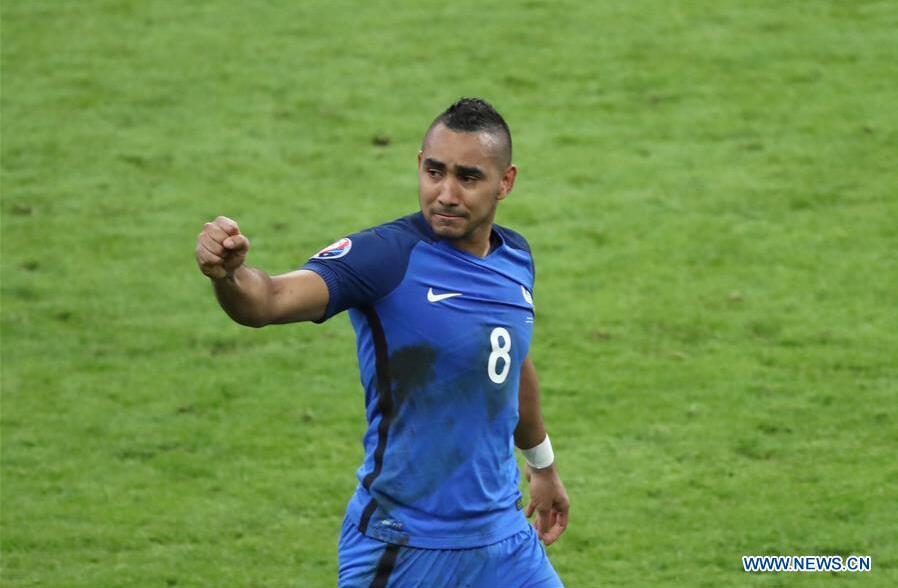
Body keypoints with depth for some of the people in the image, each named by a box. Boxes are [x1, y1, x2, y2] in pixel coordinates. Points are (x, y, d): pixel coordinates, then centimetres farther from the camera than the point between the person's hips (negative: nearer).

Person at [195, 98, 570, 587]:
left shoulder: (516, 258, 3)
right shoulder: (386, 256, -18)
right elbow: (274, 299, -34)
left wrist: (542, 463, 35)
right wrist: (229, 274, -56)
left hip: (504, 538, 6)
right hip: (402, 546, -6)